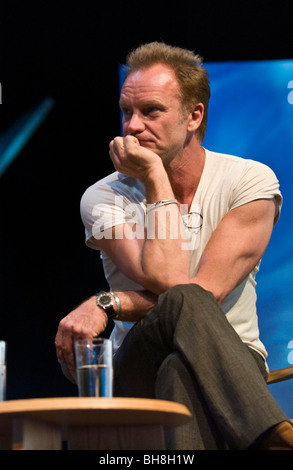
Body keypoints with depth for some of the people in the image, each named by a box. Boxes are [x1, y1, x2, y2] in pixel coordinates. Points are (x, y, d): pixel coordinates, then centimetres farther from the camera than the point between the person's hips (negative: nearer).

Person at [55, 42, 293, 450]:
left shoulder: (249, 181, 0)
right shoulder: (104, 198, 1)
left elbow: (208, 291, -13)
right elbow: (168, 285, -17)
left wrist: (104, 303, -15)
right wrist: (156, 181, -11)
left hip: (230, 368, 0)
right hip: (138, 372, 1)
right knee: (182, 306, -35)